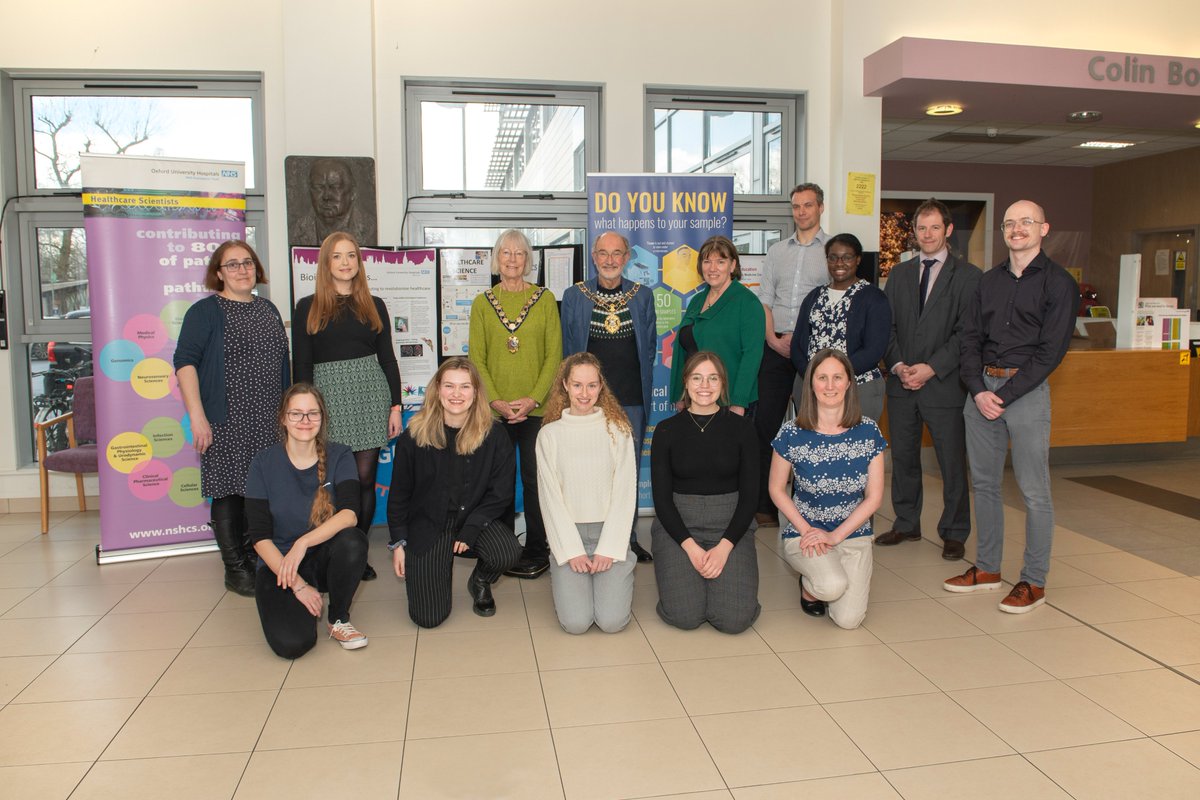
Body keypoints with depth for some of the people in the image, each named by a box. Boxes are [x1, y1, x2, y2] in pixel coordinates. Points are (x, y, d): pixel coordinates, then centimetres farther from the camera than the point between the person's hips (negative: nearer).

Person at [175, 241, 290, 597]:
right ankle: (236, 569, 10)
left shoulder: (268, 309, 16)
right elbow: (185, 361, -10)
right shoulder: (205, 311, -3)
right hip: (227, 422, -5)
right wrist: (196, 415, -18)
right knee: (230, 492, 0)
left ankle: (259, 561, 23)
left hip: (269, 421, 5)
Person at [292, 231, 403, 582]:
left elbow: (387, 358, 11)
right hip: (328, 397, -1)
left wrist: (395, 406, 4)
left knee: (365, 478, 0)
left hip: (370, 395, 2)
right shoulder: (308, 308, 6)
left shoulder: (374, 306, 11)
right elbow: (301, 365, 3)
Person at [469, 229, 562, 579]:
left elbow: (554, 355, 0)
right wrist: (496, 400, -8)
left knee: (536, 480, 1)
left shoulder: (545, 299, 4)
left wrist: (533, 399, -10)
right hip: (495, 410, 2)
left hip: (537, 409, -1)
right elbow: (476, 358, 5)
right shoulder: (482, 303, 8)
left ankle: (537, 552, 13)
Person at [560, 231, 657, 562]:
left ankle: (628, 539, 20)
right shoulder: (573, 296, 4)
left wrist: (640, 382, 8)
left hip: (632, 399, 1)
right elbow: (567, 348, 8)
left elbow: (650, 344, 13)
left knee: (629, 472, 7)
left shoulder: (643, 296, 7)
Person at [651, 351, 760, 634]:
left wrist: (724, 546, -13)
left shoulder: (741, 428, 1)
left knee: (734, 619, -17)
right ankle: (681, 571, 15)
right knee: (684, 616, -18)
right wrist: (690, 546, -14)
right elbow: (661, 497, -1)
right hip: (677, 525, 0)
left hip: (731, 525, 0)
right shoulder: (667, 430, 1)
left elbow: (749, 495, -1)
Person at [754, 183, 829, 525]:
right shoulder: (776, 251, 16)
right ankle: (764, 506, 8)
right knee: (765, 422, 1)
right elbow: (764, 300, 13)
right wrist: (773, 337, -2)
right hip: (775, 347, 4)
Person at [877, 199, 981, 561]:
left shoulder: (968, 275, -2)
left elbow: (967, 332, -8)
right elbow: (887, 325, 8)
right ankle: (906, 524, 27)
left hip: (944, 384, -4)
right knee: (903, 459, 12)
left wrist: (932, 368, -16)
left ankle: (954, 533, 17)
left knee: (952, 463, 3)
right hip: (901, 382, 4)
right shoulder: (899, 273, 13)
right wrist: (897, 365, -7)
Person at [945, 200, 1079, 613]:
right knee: (984, 483, 10)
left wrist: (1004, 395, -13)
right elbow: (970, 339, 9)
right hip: (981, 388, 5)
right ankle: (987, 568, 22)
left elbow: (1050, 351, -9)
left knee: (1034, 491, 0)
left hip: (1026, 389, -5)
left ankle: (1034, 582, 9)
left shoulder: (1059, 283, -2)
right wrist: (978, 390, -6)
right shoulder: (988, 281, 14)